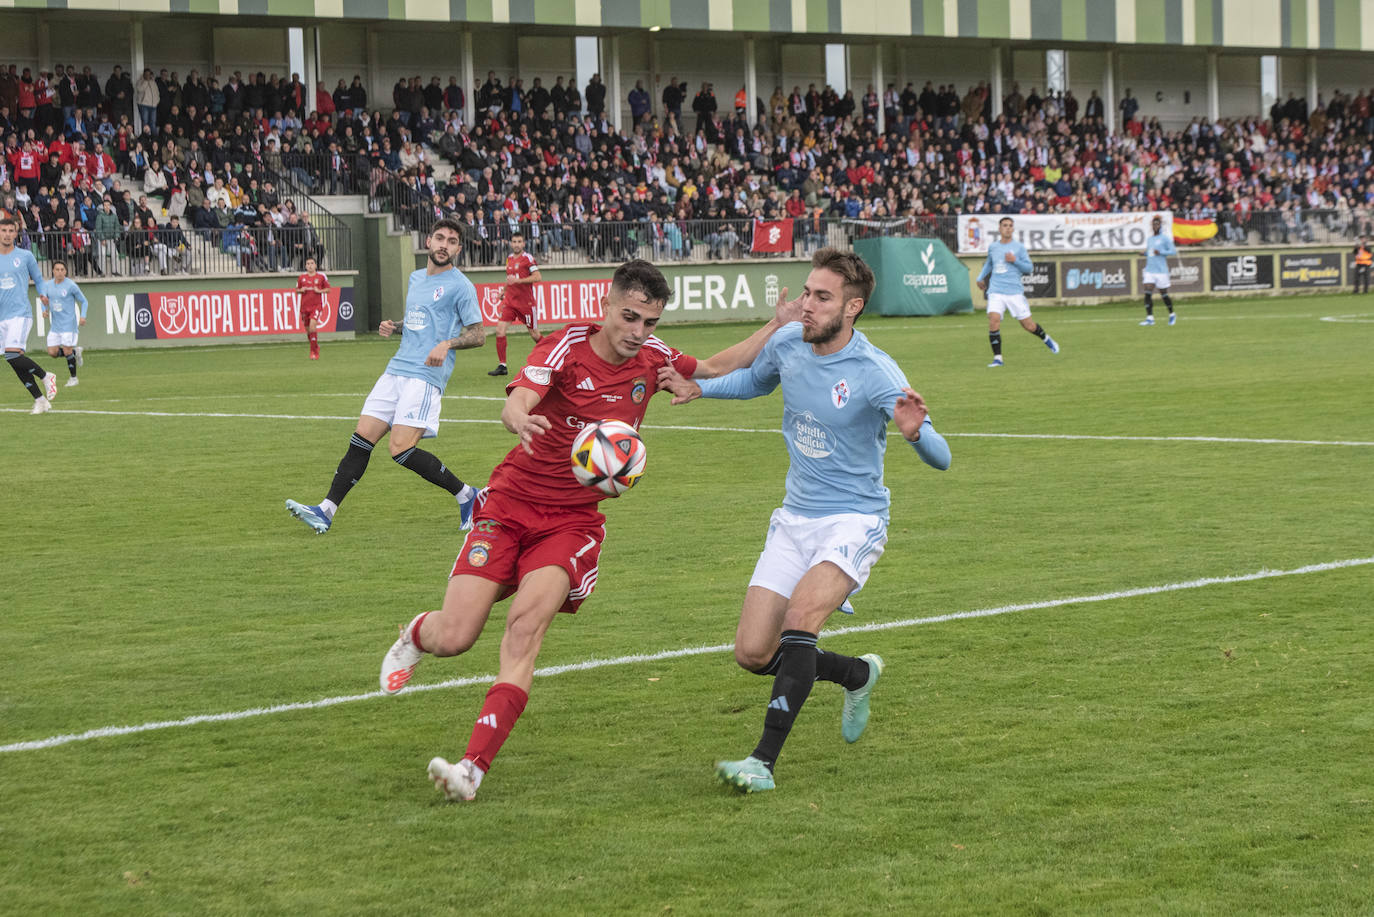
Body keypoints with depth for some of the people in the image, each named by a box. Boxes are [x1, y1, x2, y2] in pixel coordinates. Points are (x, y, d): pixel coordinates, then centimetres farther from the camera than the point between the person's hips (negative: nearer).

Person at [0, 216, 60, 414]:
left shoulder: (25, 256, 4)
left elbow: (38, 279, 15)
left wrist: (42, 294, -2)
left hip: (21, 313, -4)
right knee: (17, 361, 1)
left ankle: (45, 376, 0)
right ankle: (40, 400, 9)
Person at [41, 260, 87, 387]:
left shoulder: (70, 285, -8)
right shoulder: (47, 285, 6)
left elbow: (84, 302, -1)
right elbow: (44, 301, 16)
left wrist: (83, 317, -16)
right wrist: (44, 310, -7)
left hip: (68, 324, -5)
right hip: (55, 325, 6)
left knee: (67, 350, -8)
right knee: (52, 352, 1)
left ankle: (74, 378, 9)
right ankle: (75, 352, 27)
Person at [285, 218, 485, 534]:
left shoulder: (460, 286, -3)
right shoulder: (415, 279, 19)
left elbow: (478, 334, -3)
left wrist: (447, 344, -21)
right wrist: (392, 326, 12)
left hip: (426, 376, -7)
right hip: (396, 371, 7)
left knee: (401, 449, -17)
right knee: (362, 440, 0)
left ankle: (466, 496, -3)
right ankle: (326, 511, 2)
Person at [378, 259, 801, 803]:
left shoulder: (651, 356, 2)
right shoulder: (567, 345, -13)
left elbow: (717, 368, 21)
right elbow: (516, 403, -30)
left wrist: (776, 327, 10)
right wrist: (521, 420, -54)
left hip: (573, 521, 2)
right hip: (510, 505, -2)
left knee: (527, 621, -25)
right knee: (453, 638, -8)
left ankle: (474, 767, -28)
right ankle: (416, 636, 33)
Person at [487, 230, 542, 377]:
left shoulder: (528, 258, -8)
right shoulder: (509, 258, 12)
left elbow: (538, 277, -18)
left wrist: (518, 280, -24)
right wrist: (503, 290, 22)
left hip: (526, 302, -6)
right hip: (510, 300, 6)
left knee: (534, 334, 4)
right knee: (500, 330, -9)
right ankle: (502, 366, -6)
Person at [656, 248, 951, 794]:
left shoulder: (876, 374, -19)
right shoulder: (787, 344, -2)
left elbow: (940, 460, -22)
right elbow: (755, 381, 24)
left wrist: (914, 432, -44)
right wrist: (698, 388, 8)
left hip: (853, 522, -6)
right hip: (795, 519, 6)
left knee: (799, 618, -30)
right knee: (753, 655, 0)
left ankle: (764, 762, -28)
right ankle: (859, 674, 27)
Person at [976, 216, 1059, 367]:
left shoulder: (1019, 247, 3)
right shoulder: (992, 247, 11)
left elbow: (1029, 268, 1)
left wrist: (1015, 261, -14)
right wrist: (980, 278, 24)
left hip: (1015, 292, -1)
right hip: (996, 291, 1)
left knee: (1028, 325, 3)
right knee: (993, 320, -21)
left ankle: (1046, 338, 37)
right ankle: (997, 358, -13)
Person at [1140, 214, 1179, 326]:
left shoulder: (1165, 238, -3)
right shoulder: (1149, 239, 15)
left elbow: (1173, 251, -7)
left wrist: (1160, 252, -17)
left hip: (1161, 271, -5)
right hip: (1149, 270, 5)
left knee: (1164, 294, 4)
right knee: (1147, 293, -11)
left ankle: (1172, 314, 26)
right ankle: (1150, 317, -13)